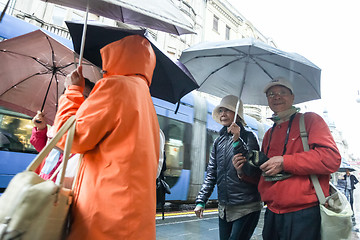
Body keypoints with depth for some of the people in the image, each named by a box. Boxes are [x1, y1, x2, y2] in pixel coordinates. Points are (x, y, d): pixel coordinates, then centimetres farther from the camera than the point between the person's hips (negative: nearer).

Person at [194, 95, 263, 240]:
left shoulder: (248, 137, -5)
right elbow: (211, 174, 10)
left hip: (246, 207, -5)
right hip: (224, 207, 5)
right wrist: (201, 200, 5)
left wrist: (237, 140, -24)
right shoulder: (218, 141, 8)